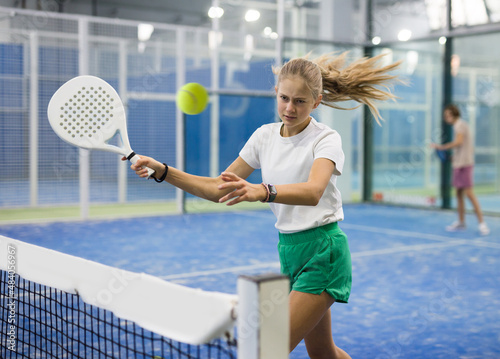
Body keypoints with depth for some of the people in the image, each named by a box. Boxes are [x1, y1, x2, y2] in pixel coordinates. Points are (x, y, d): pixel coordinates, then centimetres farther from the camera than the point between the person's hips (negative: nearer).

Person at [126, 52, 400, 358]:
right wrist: (163, 171, -6)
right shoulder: (265, 136, 5)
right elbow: (220, 189, 5)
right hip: (288, 249, 6)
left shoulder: (326, 140, -12)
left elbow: (312, 192, -33)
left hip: (322, 254, -6)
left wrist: (263, 191, -52)